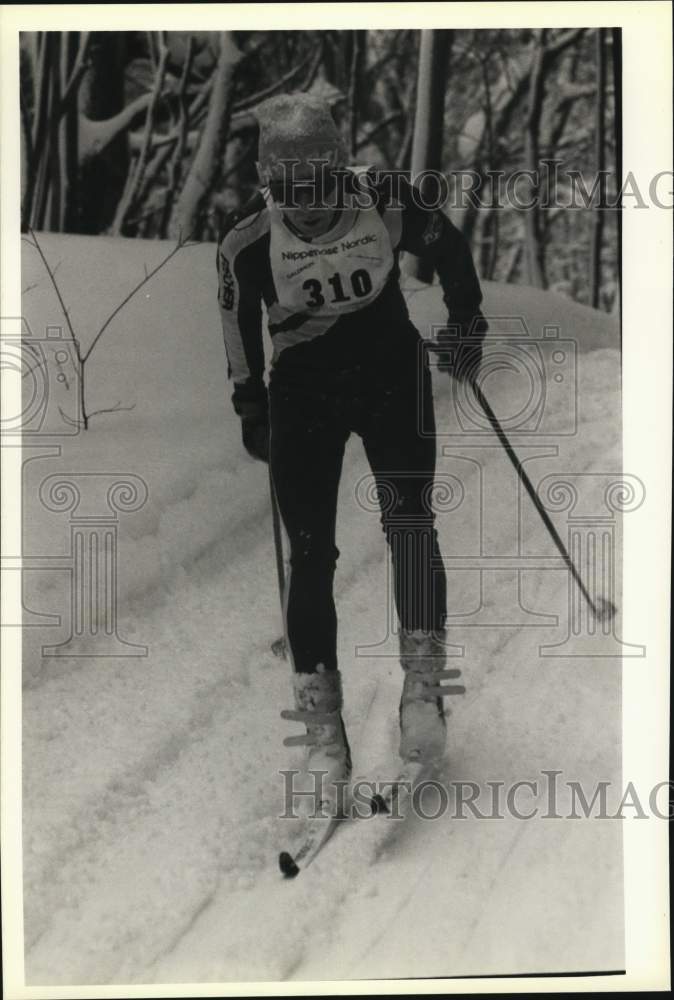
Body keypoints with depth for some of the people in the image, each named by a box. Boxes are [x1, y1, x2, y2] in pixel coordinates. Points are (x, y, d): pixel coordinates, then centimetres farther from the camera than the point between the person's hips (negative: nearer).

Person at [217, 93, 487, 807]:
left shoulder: (386, 201, -14)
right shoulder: (247, 239, -14)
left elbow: (448, 248, 5)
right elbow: (238, 324, 2)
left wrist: (465, 323, 5)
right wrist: (251, 411, 7)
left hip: (390, 368, 0)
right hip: (302, 387, 0)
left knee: (409, 519, -16)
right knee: (310, 553, -3)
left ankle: (423, 678, -7)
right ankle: (320, 713, 5)